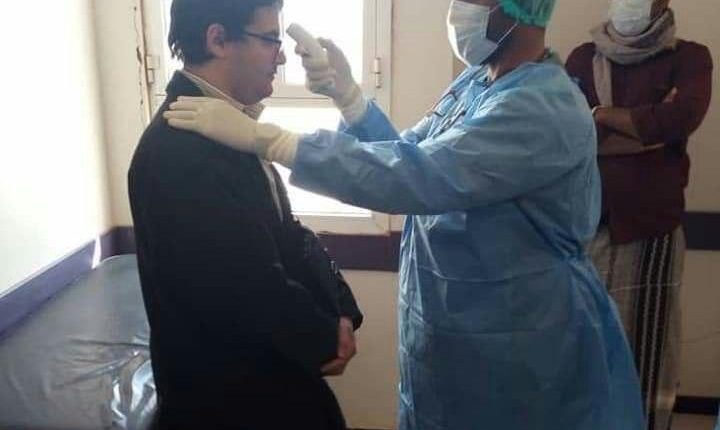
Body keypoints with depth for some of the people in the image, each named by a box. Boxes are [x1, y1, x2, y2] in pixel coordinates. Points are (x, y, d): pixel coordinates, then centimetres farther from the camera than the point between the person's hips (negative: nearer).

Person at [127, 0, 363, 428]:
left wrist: (338, 309, -7)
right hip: (226, 394, -9)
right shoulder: (180, 150, -28)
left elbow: (286, 236, 5)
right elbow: (251, 289, -28)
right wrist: (324, 339, -12)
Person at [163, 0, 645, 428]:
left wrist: (262, 137, -34)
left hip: (517, 347, -8)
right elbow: (409, 155, 7)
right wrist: (346, 92, -9)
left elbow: (416, 178, -35)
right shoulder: (478, 81, 4)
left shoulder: (545, 110, -26)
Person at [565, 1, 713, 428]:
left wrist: (602, 115, -6)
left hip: (652, 219, -1)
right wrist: (647, 125, -11)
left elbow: (682, 117, -15)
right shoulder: (584, 57, 9)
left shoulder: (689, 57, 4)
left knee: (649, 337, 5)